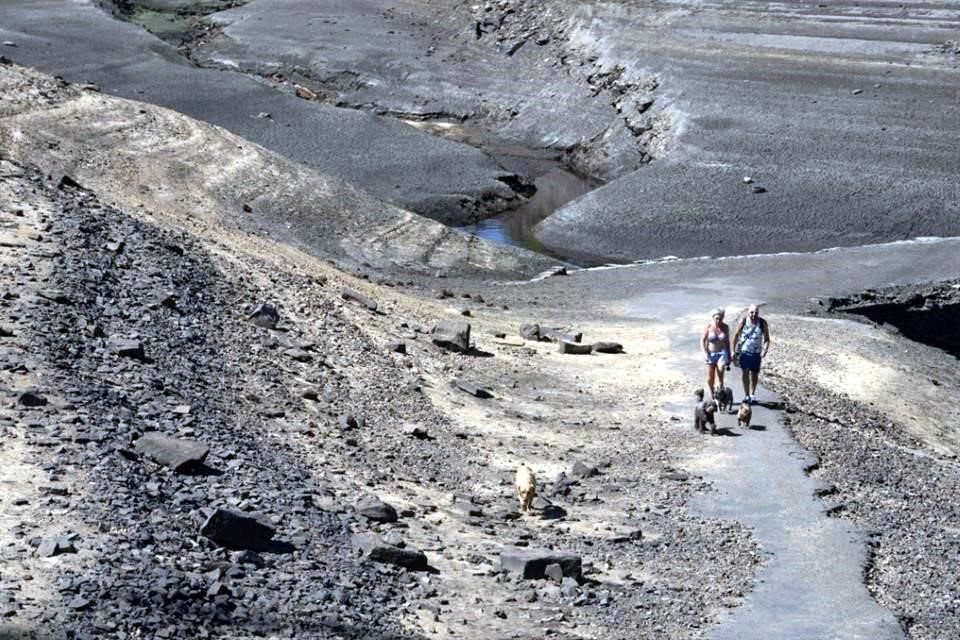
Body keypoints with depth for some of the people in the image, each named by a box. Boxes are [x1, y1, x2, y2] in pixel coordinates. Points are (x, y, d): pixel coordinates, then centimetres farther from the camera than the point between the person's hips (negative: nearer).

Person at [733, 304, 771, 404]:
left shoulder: (763, 323, -8)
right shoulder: (743, 321, -10)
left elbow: (767, 339, -2)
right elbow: (736, 336, -1)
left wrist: (765, 350, -18)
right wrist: (734, 351, -2)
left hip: (756, 353, 1)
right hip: (744, 351, -1)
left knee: (754, 374, 10)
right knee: (745, 372, 1)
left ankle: (753, 395, 27)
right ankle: (746, 395, 11)